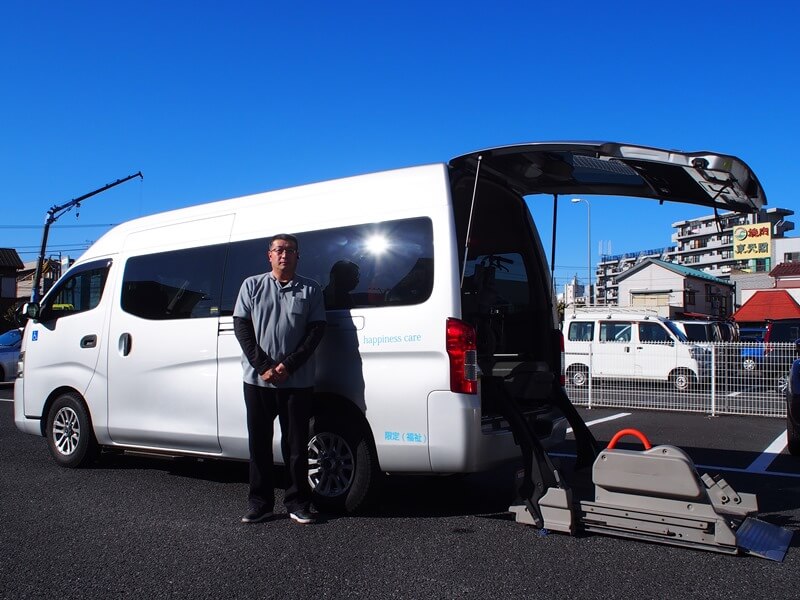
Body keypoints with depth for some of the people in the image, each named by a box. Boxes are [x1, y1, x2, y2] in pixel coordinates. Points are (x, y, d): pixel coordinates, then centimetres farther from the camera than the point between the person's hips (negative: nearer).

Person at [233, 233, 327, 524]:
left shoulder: (310, 289, 5)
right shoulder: (252, 285, 8)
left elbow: (316, 330, -1)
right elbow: (241, 326, 2)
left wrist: (288, 365, -11)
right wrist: (263, 366, -9)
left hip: (297, 381, -1)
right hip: (257, 380, 1)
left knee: (297, 445, 3)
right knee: (259, 443, 7)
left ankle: (297, 503, 14)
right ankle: (260, 504, 17)